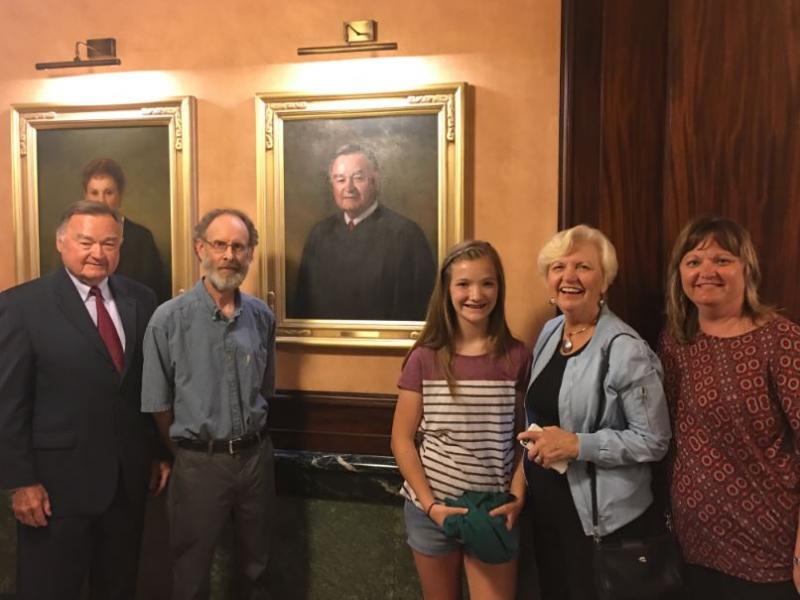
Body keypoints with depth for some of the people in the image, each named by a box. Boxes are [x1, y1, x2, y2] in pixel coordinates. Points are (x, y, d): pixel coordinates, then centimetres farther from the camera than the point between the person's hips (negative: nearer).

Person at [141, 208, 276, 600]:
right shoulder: (169, 318, -13)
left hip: (256, 455, 3)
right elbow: (158, 402, -5)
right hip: (199, 462, -3)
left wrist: (249, 439, 13)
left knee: (256, 565, 20)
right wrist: (187, 450, 4)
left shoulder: (262, 317, -1)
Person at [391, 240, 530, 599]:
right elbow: (402, 439, -4)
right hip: (432, 509, 0)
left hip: (494, 510, 0)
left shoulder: (516, 358, -4)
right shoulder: (425, 357, -7)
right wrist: (430, 504, -10)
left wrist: (517, 498, -9)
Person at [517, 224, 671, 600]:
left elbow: (654, 441, -19)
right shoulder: (549, 331, 3)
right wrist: (537, 444, 4)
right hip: (546, 503, 7)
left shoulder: (625, 349, -20)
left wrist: (578, 445, -25)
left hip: (604, 516, -7)